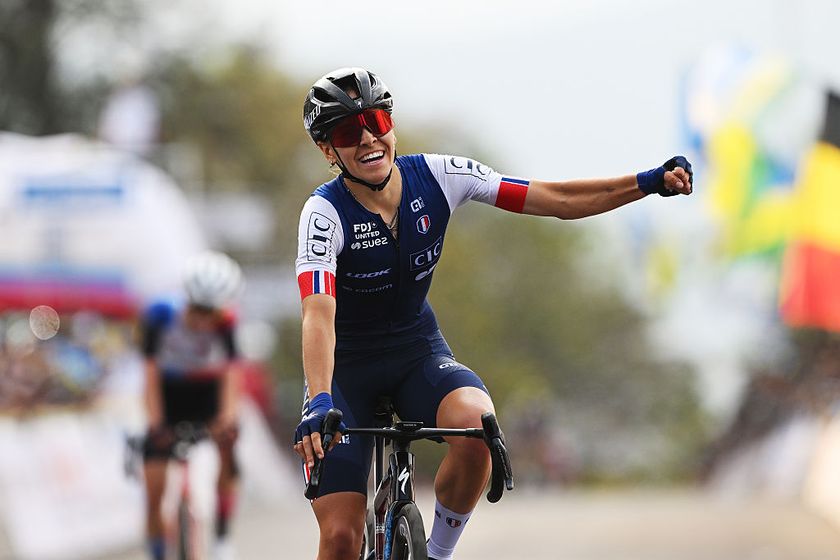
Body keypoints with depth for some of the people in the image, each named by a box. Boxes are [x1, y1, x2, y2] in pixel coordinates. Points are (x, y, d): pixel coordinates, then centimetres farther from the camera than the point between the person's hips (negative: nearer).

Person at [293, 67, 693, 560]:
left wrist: (650, 182, -23)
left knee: (476, 423, -33)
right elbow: (319, 314, -37)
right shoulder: (325, 213, -23)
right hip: (347, 367, -2)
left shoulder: (436, 177, -13)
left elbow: (558, 200, -12)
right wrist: (318, 403, -53)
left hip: (419, 352, 2)